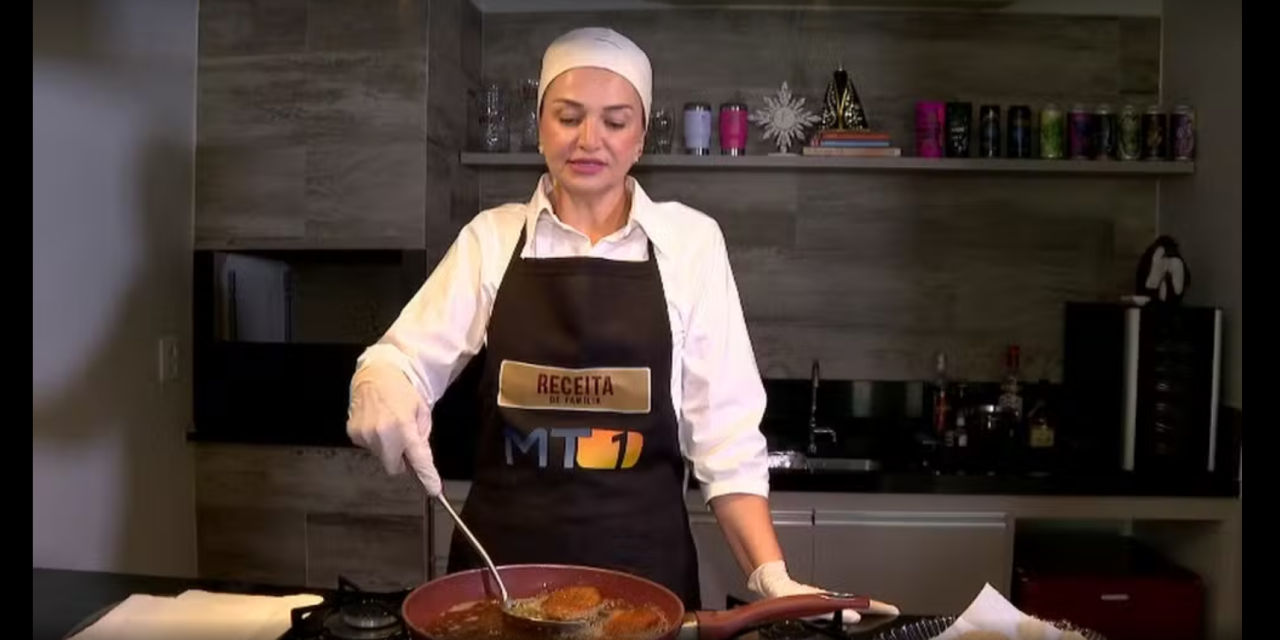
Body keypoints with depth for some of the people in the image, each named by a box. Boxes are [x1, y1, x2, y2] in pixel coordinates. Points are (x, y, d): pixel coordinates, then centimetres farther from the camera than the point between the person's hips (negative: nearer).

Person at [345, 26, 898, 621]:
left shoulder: (690, 241, -2)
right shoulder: (491, 237, 2)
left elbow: (724, 429, -3)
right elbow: (402, 359, -3)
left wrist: (771, 574, -10)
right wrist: (381, 388, -26)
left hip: (643, 565, -1)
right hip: (502, 559, 1)